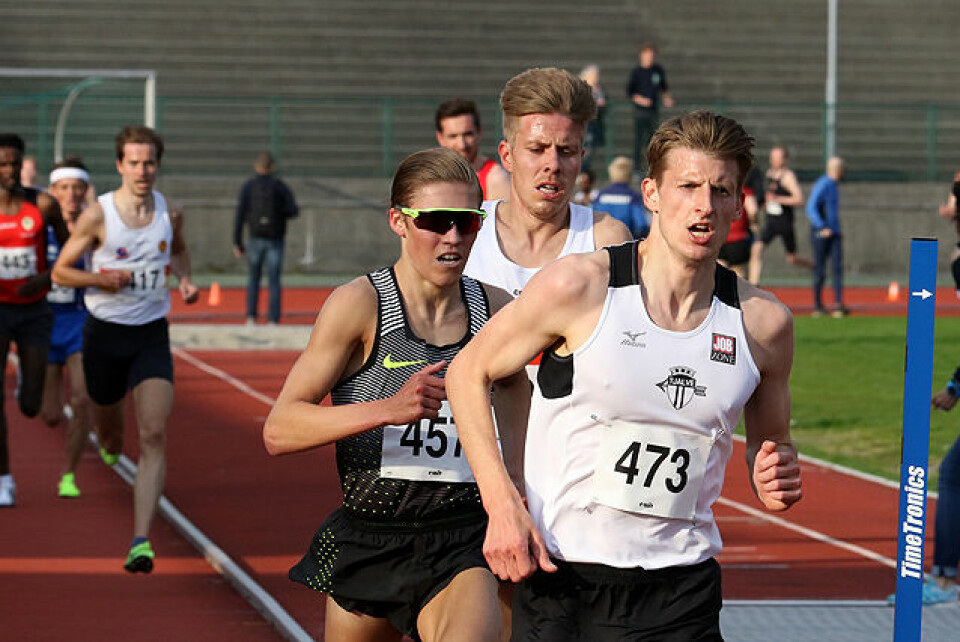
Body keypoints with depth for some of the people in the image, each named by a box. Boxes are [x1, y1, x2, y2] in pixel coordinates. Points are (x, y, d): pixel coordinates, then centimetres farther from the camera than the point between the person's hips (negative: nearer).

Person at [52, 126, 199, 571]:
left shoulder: (170, 212, -1)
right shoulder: (97, 215, -11)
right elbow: (60, 271, -4)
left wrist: (185, 280, 2)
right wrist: (100, 279, -21)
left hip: (152, 334, 1)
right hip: (105, 333, -1)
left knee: (154, 436, -16)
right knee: (109, 431, 17)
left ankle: (141, 542, -21)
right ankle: (109, 448, 58)